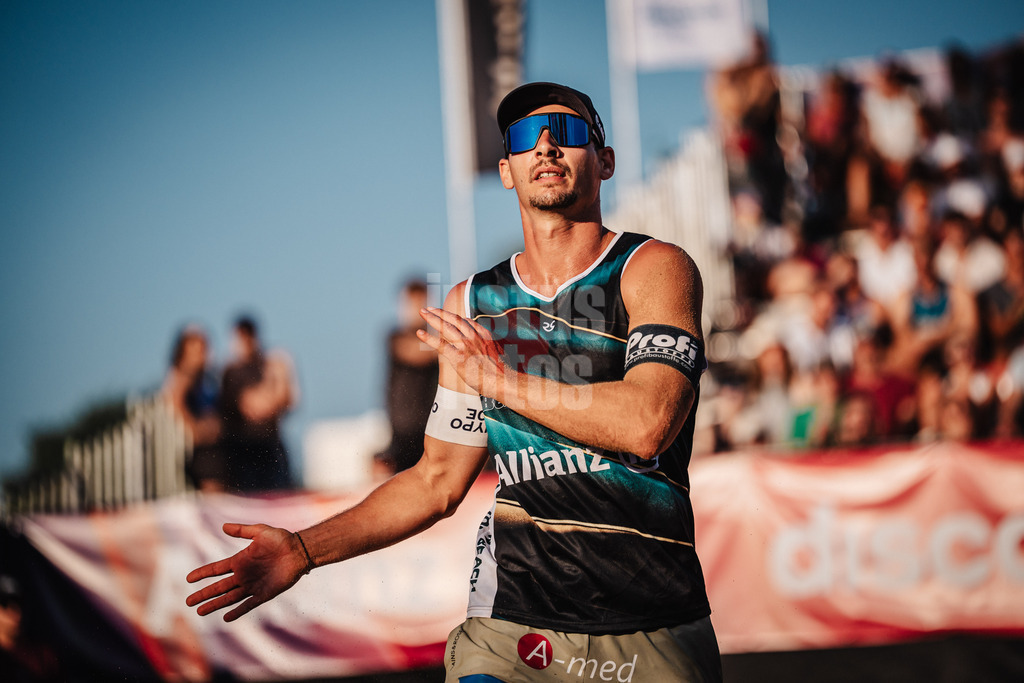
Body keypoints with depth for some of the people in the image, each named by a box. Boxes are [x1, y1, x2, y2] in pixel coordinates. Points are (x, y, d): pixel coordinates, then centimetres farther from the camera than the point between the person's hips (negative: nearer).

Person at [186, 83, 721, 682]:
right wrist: (304, 550, 3)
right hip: (509, 624, 3)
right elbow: (438, 481, 13)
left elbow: (648, 423, -20)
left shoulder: (656, 270, -3)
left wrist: (502, 381, -12)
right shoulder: (469, 305, 11)